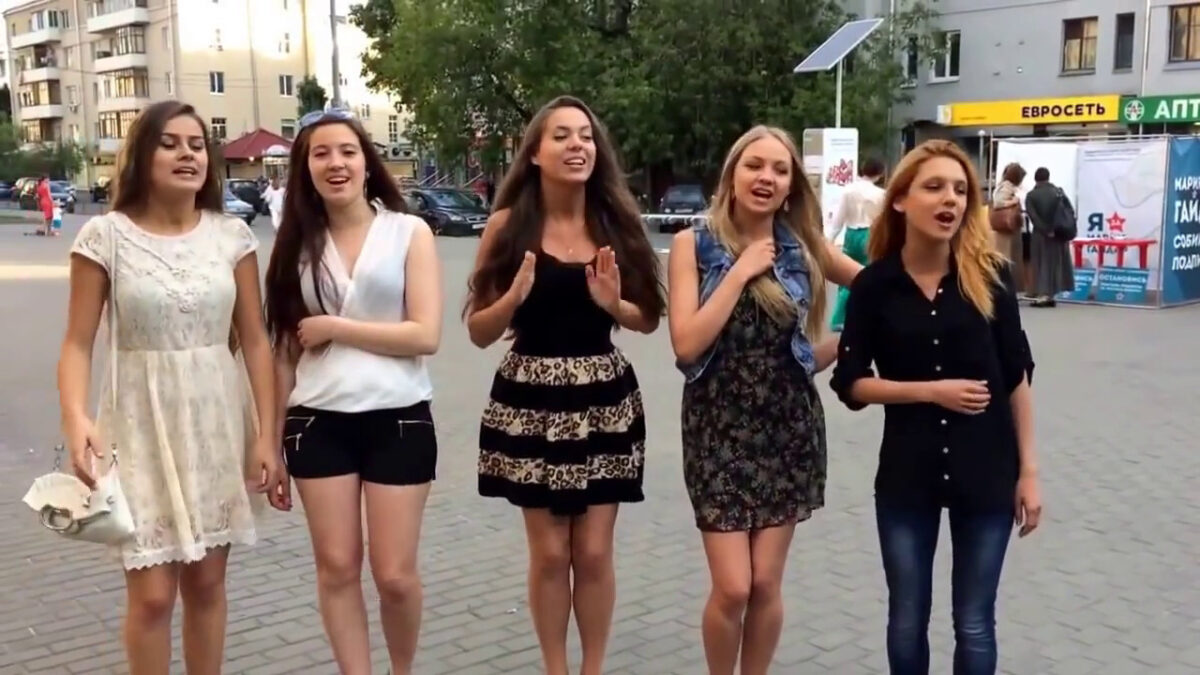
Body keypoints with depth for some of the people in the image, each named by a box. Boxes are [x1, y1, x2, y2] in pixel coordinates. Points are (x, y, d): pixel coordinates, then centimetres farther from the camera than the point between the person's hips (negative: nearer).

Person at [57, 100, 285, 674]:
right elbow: (78, 343, -6)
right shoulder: (105, 236, -6)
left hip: (218, 423, 2)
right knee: (153, 594, -2)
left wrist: (267, 435, -1)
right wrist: (76, 418, -24)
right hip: (143, 424, -2)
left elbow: (254, 341, 3)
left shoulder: (232, 235, 0)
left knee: (206, 583, 12)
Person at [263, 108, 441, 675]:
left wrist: (333, 327, -10)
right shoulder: (298, 244, 8)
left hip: (398, 420, -2)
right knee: (337, 568, 7)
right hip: (319, 423, 3)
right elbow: (285, 348, 10)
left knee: (395, 574, 3)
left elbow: (425, 335, -11)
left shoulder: (409, 232, -2)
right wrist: (273, 439, 10)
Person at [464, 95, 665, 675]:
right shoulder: (509, 224, -5)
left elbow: (648, 320, 6)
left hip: (605, 401, 2)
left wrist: (615, 304, -14)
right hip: (531, 402, -1)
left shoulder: (617, 222, 1)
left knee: (594, 552, 6)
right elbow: (479, 332, -4)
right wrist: (515, 295, -22)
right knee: (550, 552, 6)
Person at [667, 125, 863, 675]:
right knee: (732, 587, -5)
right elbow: (686, 344, -15)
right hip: (719, 429, -2)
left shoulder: (804, 248, 1)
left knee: (766, 584, 7)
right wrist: (741, 272, -15)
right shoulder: (694, 244, -5)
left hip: (789, 428, 2)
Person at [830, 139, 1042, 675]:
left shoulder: (989, 275, -6)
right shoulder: (874, 285, -6)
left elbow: (1016, 376, 0)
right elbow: (850, 383, -3)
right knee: (907, 621, 11)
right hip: (907, 473, 0)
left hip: (987, 471, 0)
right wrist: (931, 391, -14)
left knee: (974, 623, 10)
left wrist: (1028, 470, 0)